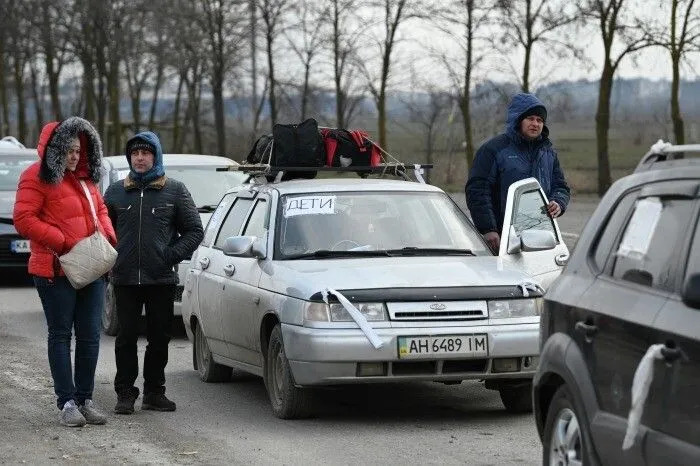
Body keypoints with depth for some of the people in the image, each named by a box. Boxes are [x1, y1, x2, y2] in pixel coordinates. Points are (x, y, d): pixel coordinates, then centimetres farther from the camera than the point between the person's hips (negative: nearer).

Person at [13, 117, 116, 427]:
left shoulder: (85, 176, 16)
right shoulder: (37, 177, -7)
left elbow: (100, 209, 26)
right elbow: (24, 220, -14)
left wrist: (107, 235, 4)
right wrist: (64, 242, -17)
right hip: (56, 271, -7)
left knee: (90, 336, 7)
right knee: (61, 335, 0)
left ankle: (85, 399, 14)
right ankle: (67, 402, 2)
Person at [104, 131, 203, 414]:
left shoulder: (174, 190, 5)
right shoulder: (116, 192, 9)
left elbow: (194, 230, 6)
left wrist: (173, 255, -6)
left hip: (162, 279, 0)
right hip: (125, 279, 1)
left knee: (159, 338, 5)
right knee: (126, 337, 2)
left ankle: (154, 392, 14)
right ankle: (125, 394, 8)